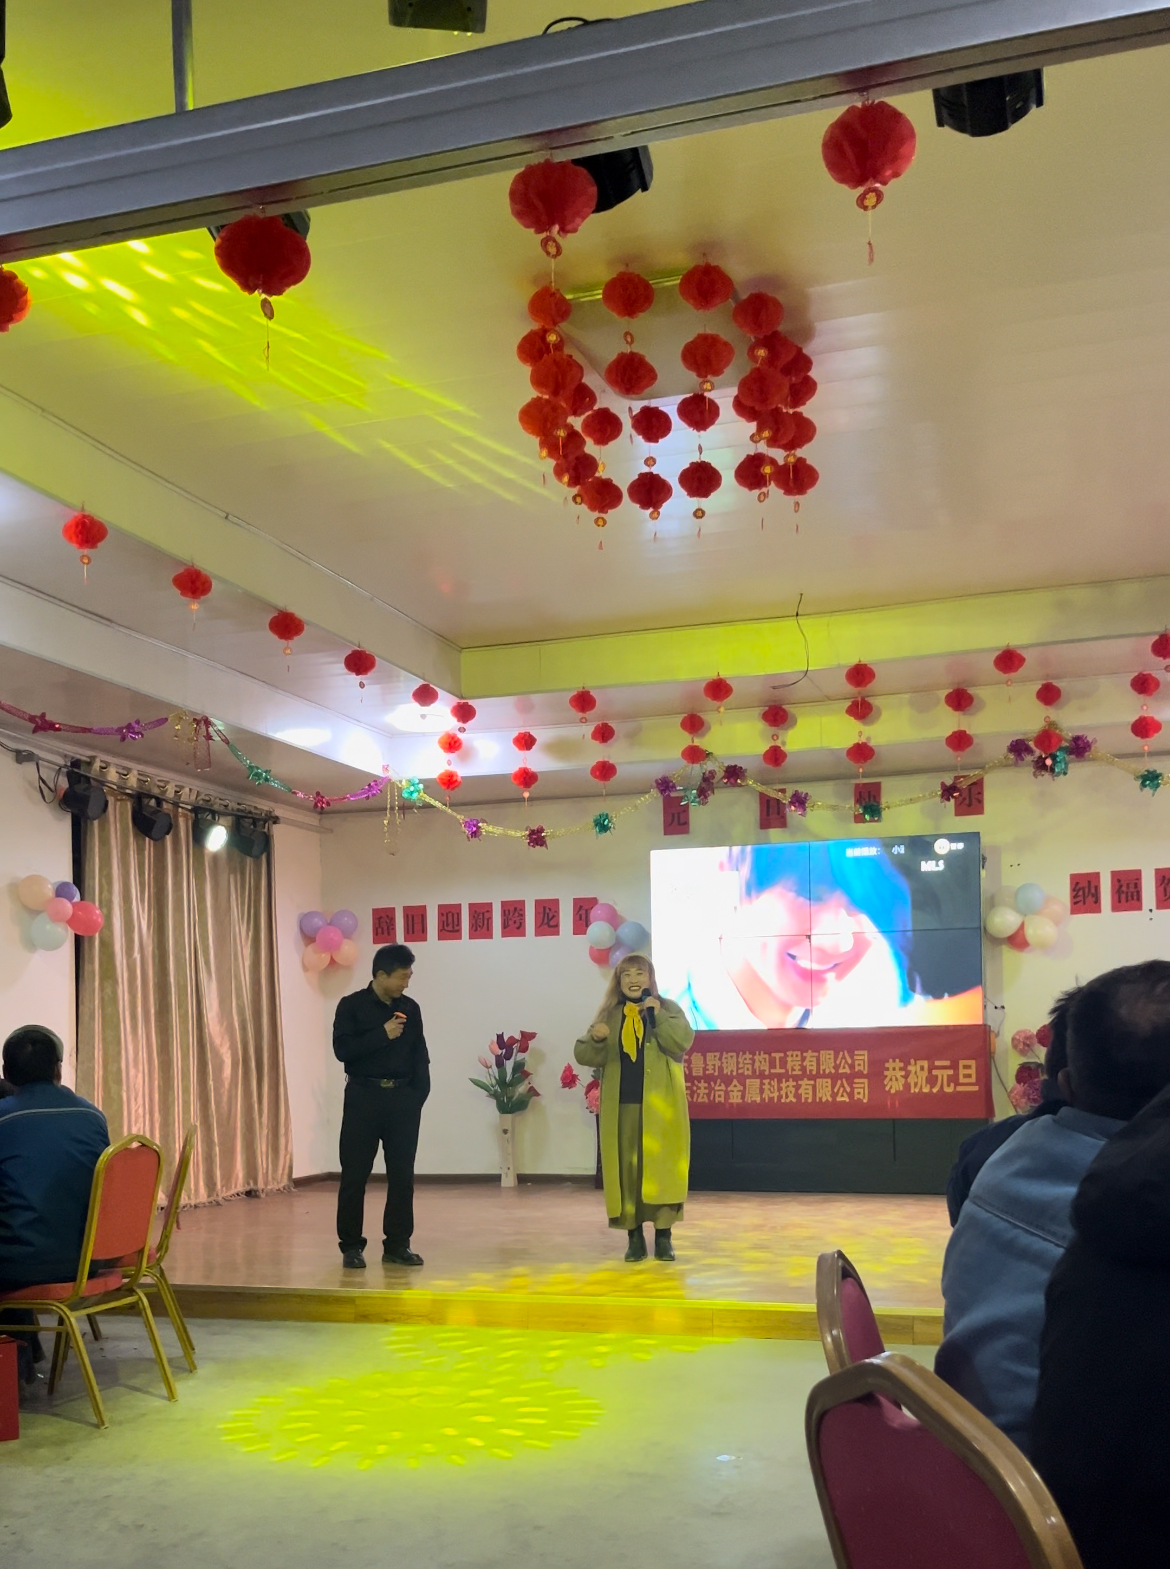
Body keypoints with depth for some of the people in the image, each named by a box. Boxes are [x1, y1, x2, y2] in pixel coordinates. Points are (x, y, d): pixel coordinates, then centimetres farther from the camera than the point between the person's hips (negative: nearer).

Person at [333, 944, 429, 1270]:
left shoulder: (410, 1008, 8)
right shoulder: (352, 1006, -4)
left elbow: (420, 1055, 10)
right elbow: (342, 1050, -13)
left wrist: (419, 1094, -1)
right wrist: (382, 1034, -17)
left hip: (403, 1097, 3)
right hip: (364, 1096, -3)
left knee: (402, 1174, 5)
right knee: (355, 1174, 0)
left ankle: (397, 1245, 14)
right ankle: (351, 1246, 11)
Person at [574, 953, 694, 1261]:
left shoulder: (669, 1009, 4)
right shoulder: (609, 1015, 9)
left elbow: (683, 1042, -13)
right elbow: (584, 1056, 3)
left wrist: (658, 1016, -21)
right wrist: (595, 1039, -18)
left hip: (659, 1106, -2)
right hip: (621, 1106, 2)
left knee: (661, 1167, -1)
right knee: (625, 1169, 2)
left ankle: (663, 1236, 9)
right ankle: (634, 1236, 11)